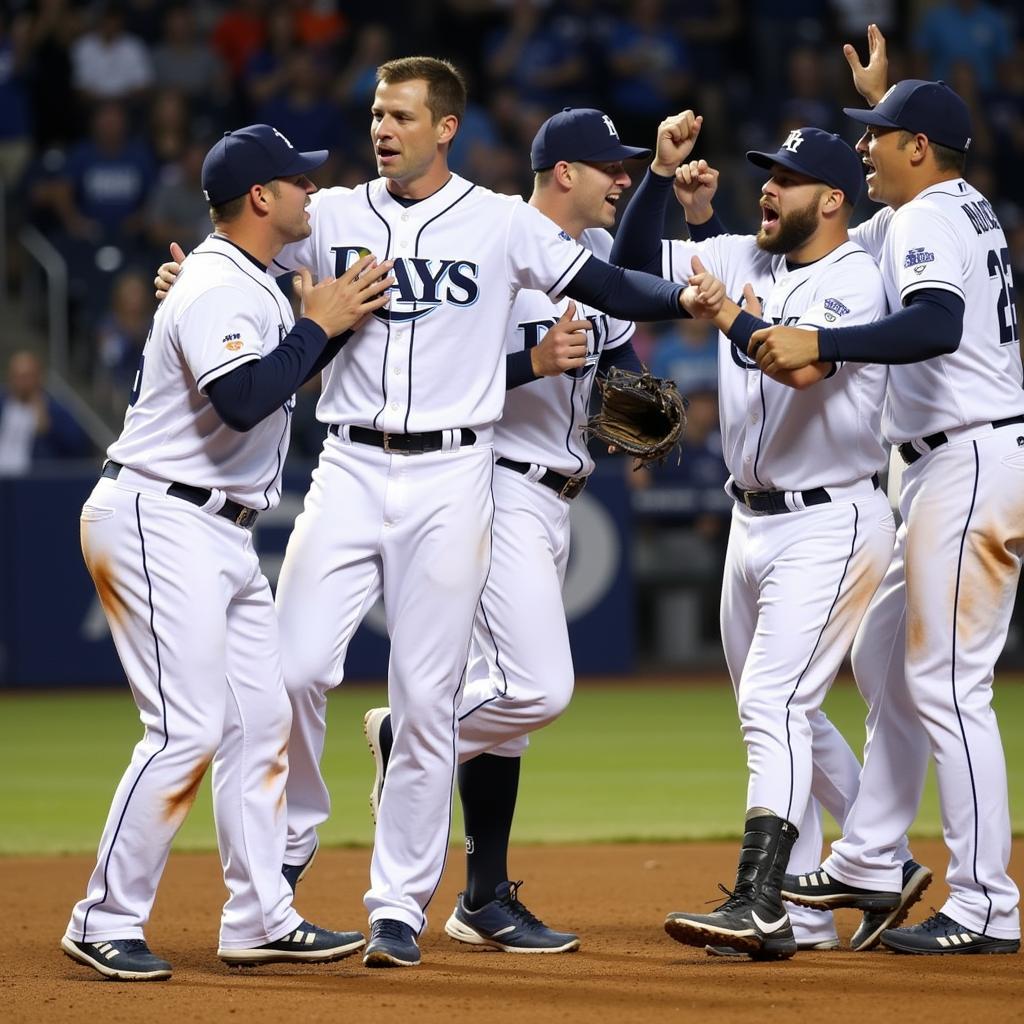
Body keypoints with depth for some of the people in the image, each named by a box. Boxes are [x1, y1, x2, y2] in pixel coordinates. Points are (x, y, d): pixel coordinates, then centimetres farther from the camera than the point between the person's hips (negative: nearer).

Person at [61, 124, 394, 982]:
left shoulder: (255, 287, 16)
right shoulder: (218, 290, -16)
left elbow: (289, 378, 21)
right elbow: (242, 399, -30)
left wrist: (339, 318, 8)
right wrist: (316, 327, -19)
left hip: (223, 534, 11)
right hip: (159, 523, -11)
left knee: (262, 718, 9)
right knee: (190, 729, -13)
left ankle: (260, 919, 15)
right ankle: (105, 924, -6)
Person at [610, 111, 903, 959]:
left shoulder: (855, 282, -14)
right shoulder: (744, 261, 8)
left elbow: (802, 364, -31)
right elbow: (634, 260, 7)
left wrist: (729, 317, -23)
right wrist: (664, 174, -4)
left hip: (828, 523, -8)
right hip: (753, 519, 8)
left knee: (774, 705, -17)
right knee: (786, 719, 13)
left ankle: (758, 903, -21)